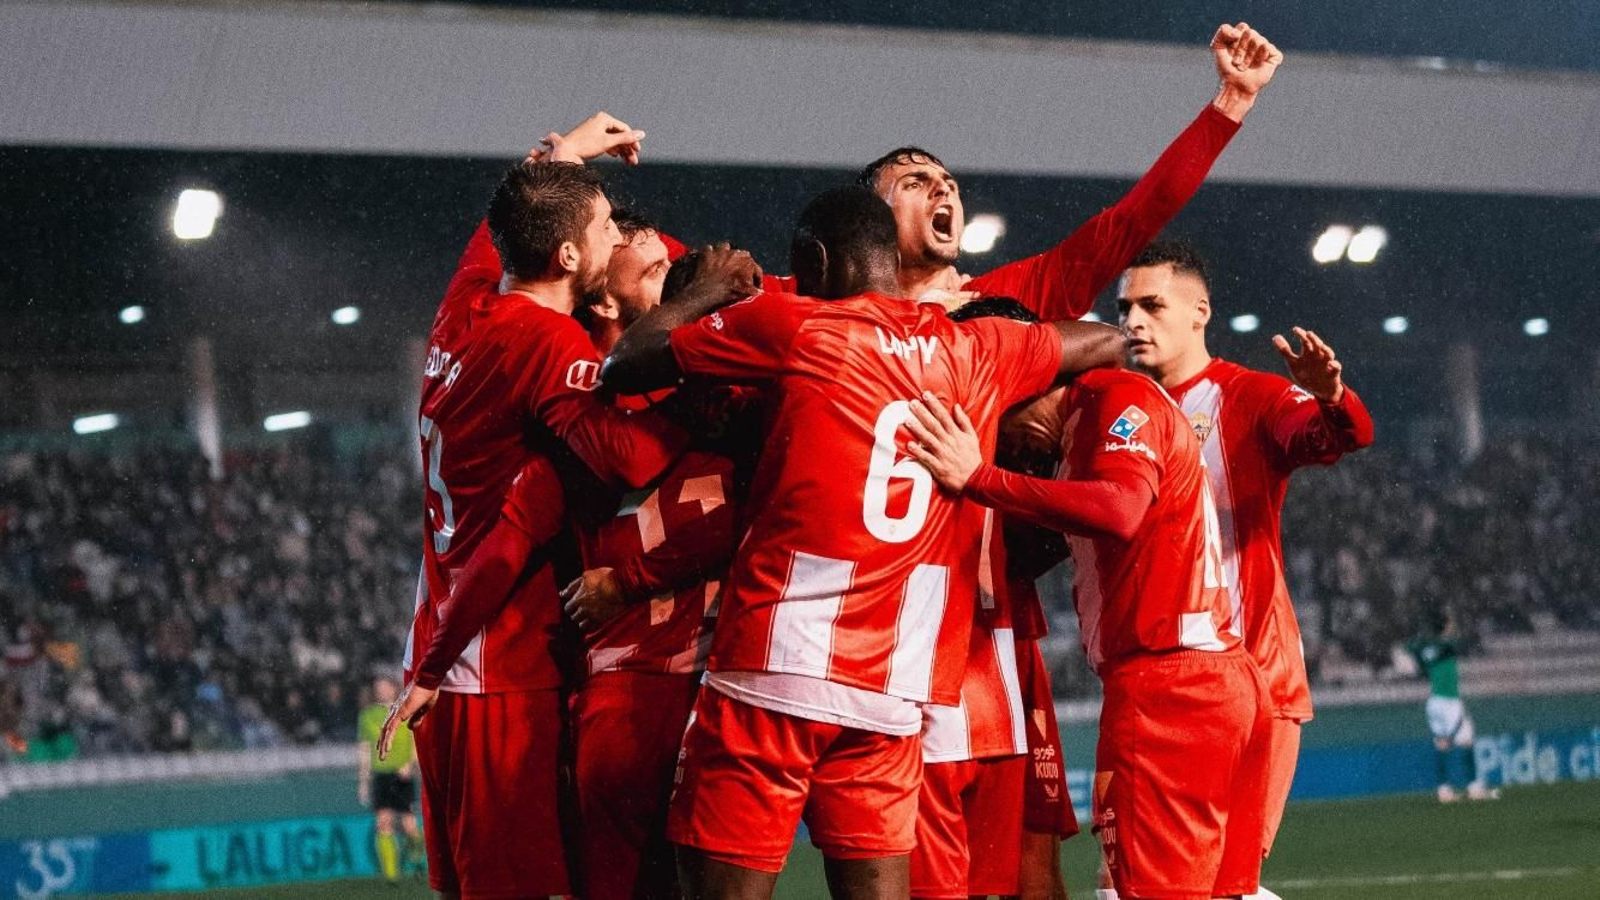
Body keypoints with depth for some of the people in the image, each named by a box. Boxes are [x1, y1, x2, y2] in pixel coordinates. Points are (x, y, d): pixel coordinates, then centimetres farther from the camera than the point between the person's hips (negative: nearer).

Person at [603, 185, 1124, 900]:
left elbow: (625, 366, 7)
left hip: (775, 665, -4)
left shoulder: (790, 325, 0)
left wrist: (707, 290, 21)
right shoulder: (974, 352, 13)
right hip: (893, 691, 4)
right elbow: (1107, 343, 30)